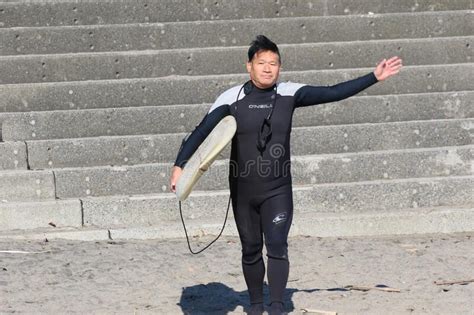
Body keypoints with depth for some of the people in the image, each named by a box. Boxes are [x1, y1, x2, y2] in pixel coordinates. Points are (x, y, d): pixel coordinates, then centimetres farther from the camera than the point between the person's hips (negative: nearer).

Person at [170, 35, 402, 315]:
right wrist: (179, 165, -18)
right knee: (251, 251, 12)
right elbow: (202, 132, -8)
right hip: (243, 192, 0)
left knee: (277, 247, -12)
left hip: (278, 191, 0)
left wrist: (375, 77, -7)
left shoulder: (289, 94, -4)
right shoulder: (232, 98, -8)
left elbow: (333, 93, -4)